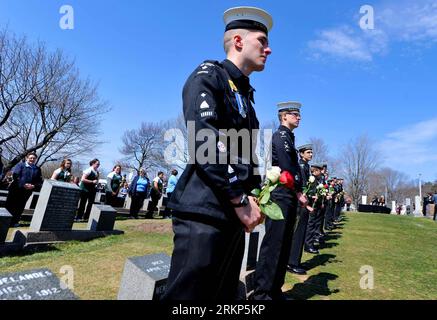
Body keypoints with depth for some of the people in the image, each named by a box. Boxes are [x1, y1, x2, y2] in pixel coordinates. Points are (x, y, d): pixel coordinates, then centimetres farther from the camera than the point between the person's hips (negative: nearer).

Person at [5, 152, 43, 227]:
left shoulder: (37, 169, 10)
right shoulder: (20, 165, 3)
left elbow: (40, 181, 7)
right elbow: (15, 175, -9)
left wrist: (34, 186, -12)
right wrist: (23, 185, -17)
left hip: (27, 191, 2)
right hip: (16, 189, -2)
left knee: (20, 207, 8)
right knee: (9, 205, 1)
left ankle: (14, 222, 19)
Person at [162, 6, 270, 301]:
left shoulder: (245, 95, 22)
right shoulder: (209, 76, -3)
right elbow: (204, 141, -18)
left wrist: (255, 197, 9)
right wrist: (240, 199, -15)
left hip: (234, 216, 9)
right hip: (205, 211, -9)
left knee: (226, 294, 17)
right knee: (189, 293, -2)